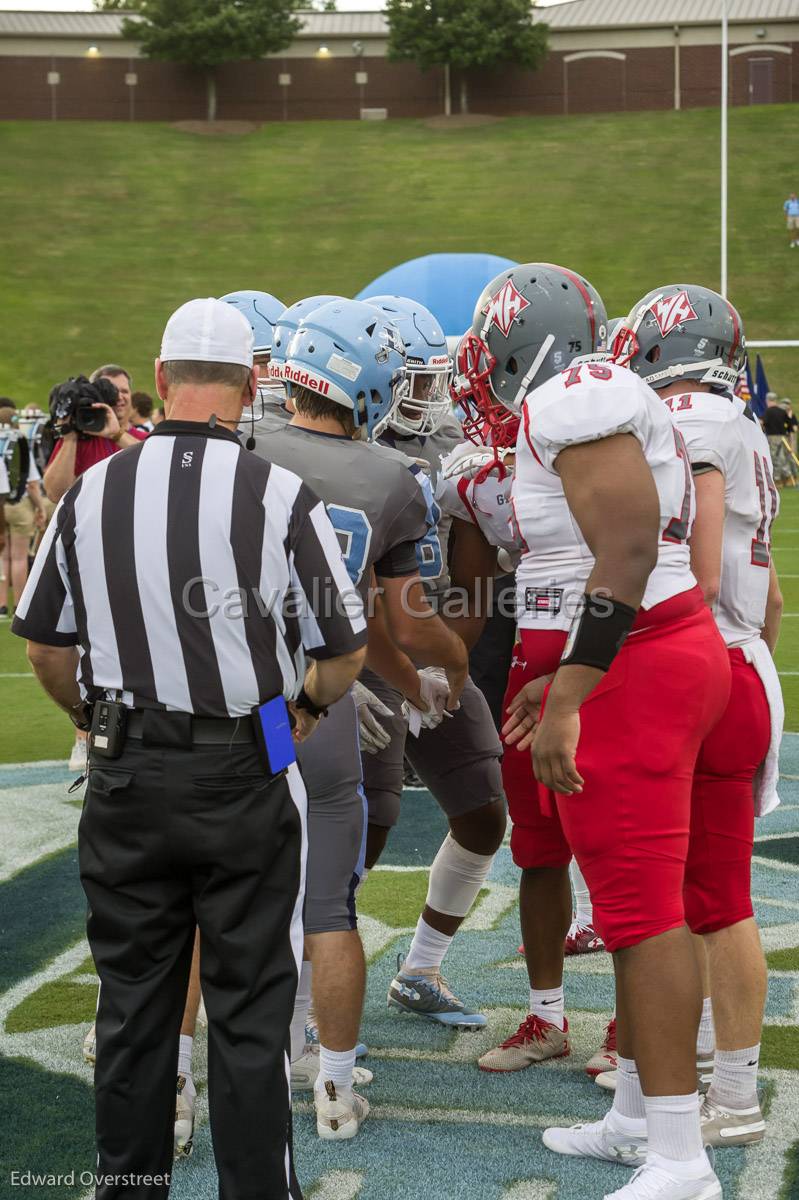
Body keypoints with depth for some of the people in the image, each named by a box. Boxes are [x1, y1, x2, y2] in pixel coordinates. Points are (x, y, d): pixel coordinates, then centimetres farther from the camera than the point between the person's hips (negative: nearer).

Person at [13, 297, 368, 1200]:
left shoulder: (92, 493, -2)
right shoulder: (278, 496, -11)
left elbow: (44, 646, 8)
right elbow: (343, 651, -3)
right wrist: (306, 707, 17)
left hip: (125, 777, 3)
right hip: (244, 776, -3)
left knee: (133, 1002, 15)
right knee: (248, 1009, 8)